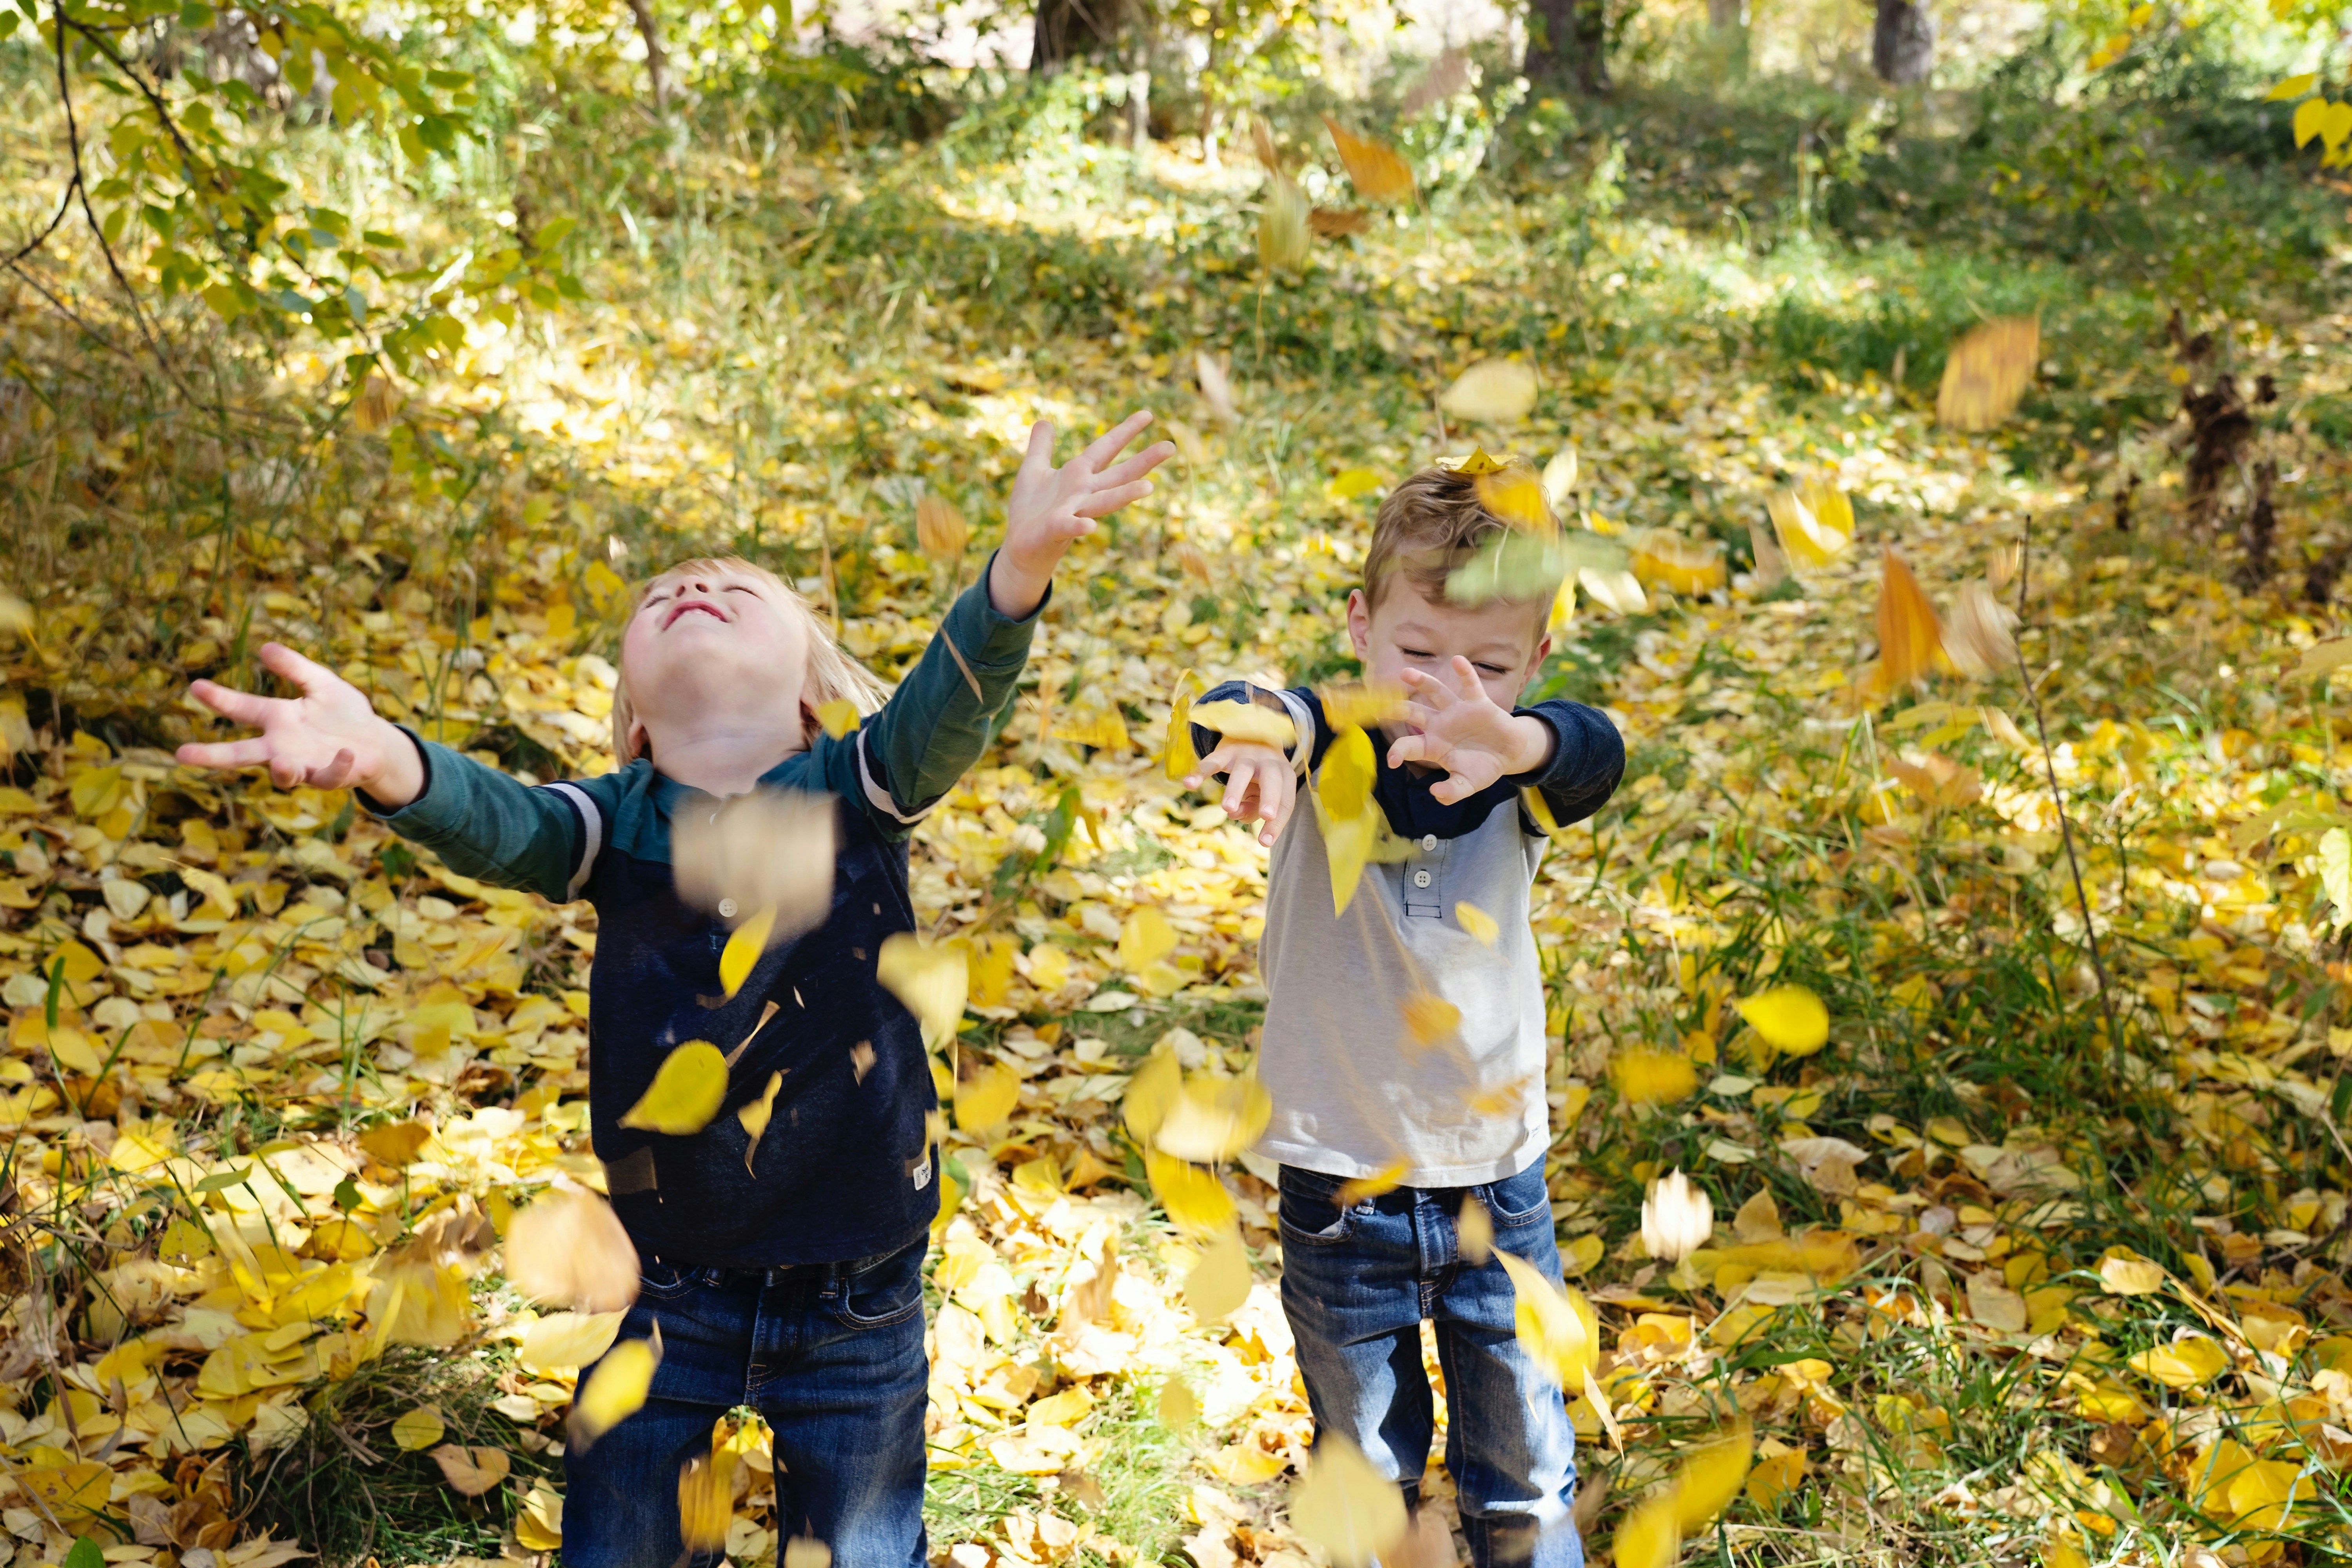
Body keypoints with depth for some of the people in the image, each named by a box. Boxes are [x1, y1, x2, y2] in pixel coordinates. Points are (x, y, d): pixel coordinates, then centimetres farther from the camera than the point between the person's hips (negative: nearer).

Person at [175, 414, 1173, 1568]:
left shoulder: (858, 792, -8)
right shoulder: (612, 827, -6)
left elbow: (948, 708, -27)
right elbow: (492, 824, -26)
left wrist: (1021, 567, -47)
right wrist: (387, 764, -50)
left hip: (857, 1308, -1)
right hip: (667, 1298, 1)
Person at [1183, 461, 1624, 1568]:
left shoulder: (1521, 784, -10)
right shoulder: (1325, 762, -13)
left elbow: (1596, 752, -33)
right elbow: (1223, 713, -35)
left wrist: (1507, 741, -58)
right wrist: (1263, 731, -61)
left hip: (1498, 1194, 1)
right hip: (1338, 1197, -1)